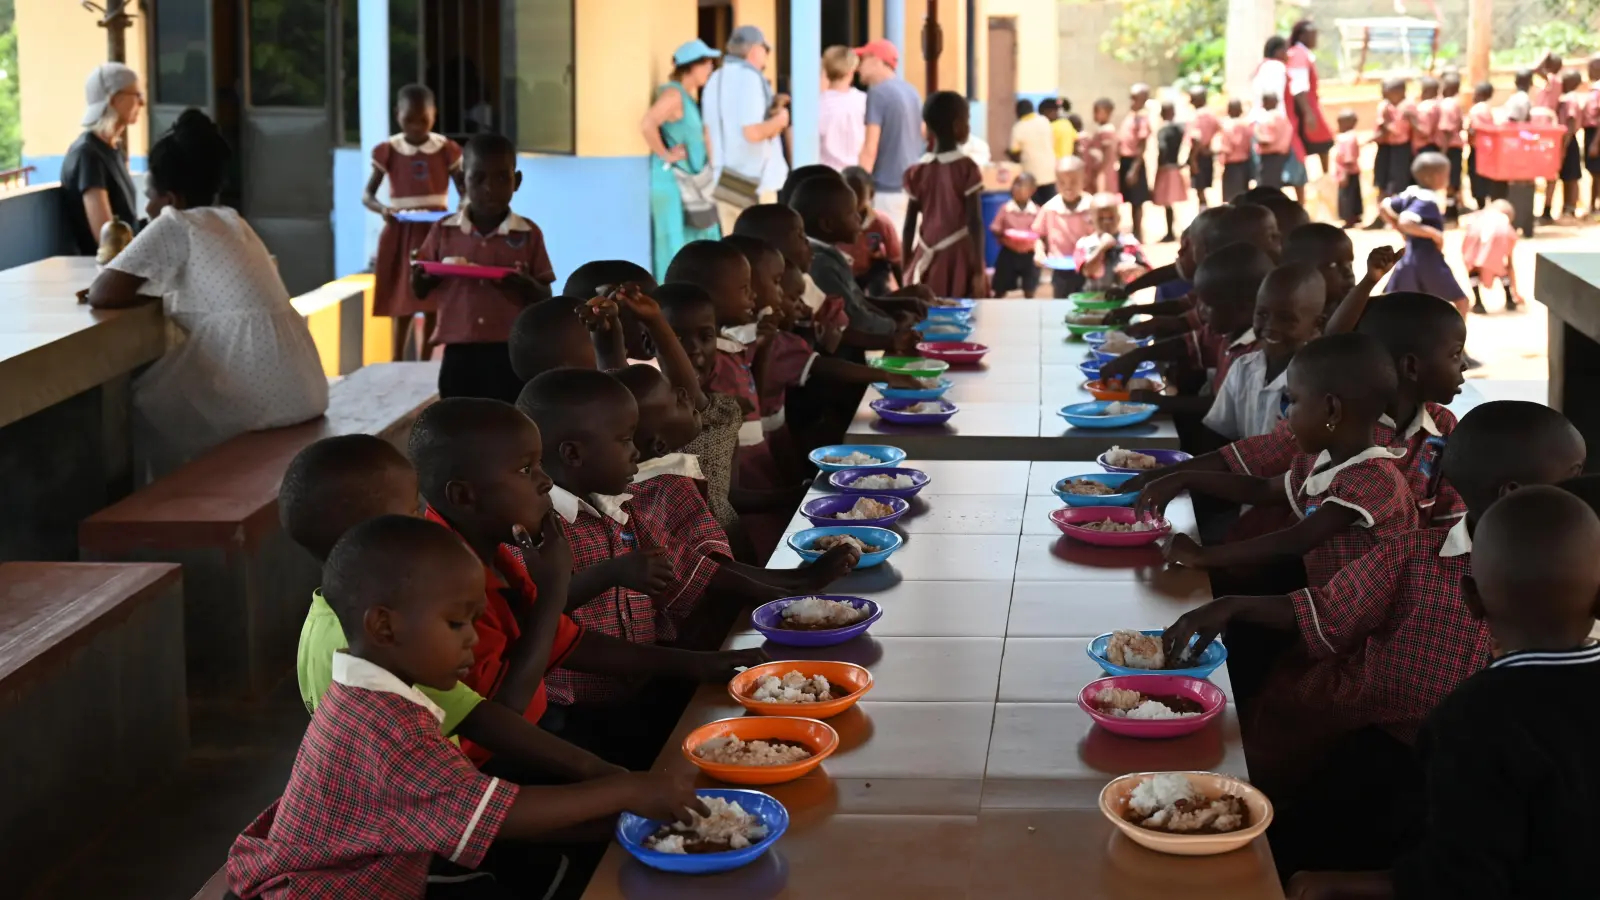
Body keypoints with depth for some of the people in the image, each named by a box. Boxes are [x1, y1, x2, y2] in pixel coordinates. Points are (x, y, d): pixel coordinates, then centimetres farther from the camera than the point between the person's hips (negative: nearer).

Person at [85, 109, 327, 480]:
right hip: (297, 384, 8)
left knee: (137, 408, 13)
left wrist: (155, 296, 10)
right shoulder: (229, 220, 18)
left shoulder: (174, 225, -5)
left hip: (261, 389, -8)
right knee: (159, 390, 28)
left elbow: (101, 295, -6)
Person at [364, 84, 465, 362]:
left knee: (433, 302, 1)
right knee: (401, 303, 1)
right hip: (400, 234, -1)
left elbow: (465, 192, 4)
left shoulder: (447, 150, -1)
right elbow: (367, 195, 0)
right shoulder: (387, 151, -2)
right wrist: (382, 209, -22)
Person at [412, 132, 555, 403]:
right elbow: (420, 290, 10)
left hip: (510, 354, -1)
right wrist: (423, 276, -13)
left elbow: (545, 298, 2)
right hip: (460, 354, 1)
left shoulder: (528, 234, 0)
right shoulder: (443, 231, 3)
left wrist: (525, 284, -20)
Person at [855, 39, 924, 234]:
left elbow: (870, 149, -15)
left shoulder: (878, 93, -11)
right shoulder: (912, 91, 13)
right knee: (911, 247, 9)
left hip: (888, 188, -8)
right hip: (914, 185, 8)